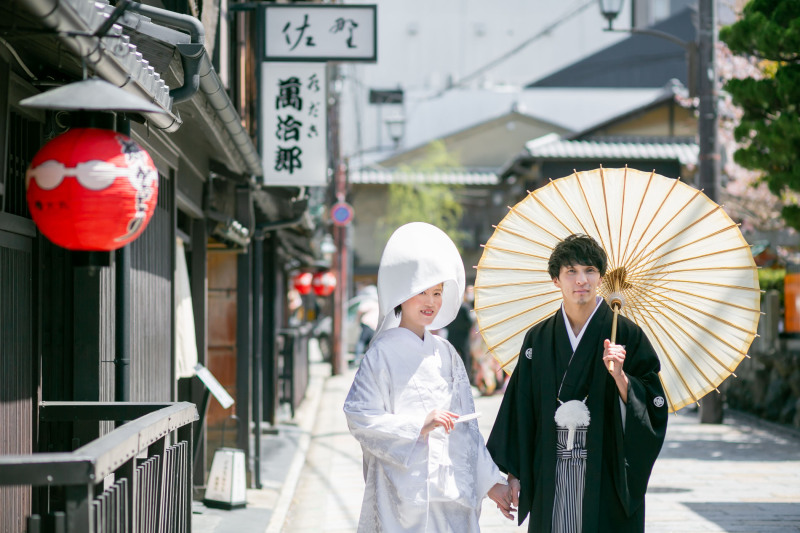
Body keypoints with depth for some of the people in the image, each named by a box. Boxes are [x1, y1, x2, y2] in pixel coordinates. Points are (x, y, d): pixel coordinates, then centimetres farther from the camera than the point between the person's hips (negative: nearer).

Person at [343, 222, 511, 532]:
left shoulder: (446, 354, 12)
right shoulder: (383, 353, -4)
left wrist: (491, 481, 11)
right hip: (404, 491, -5)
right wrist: (419, 424, -16)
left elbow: (466, 428, 14)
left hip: (452, 491, 5)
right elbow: (359, 418, -10)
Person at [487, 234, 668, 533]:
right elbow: (520, 408, 9)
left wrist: (619, 376, -21)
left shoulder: (625, 335, -1)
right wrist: (514, 474, 5)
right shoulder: (538, 339, 6)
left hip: (607, 474, -2)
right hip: (551, 478, 2)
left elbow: (652, 407, -4)